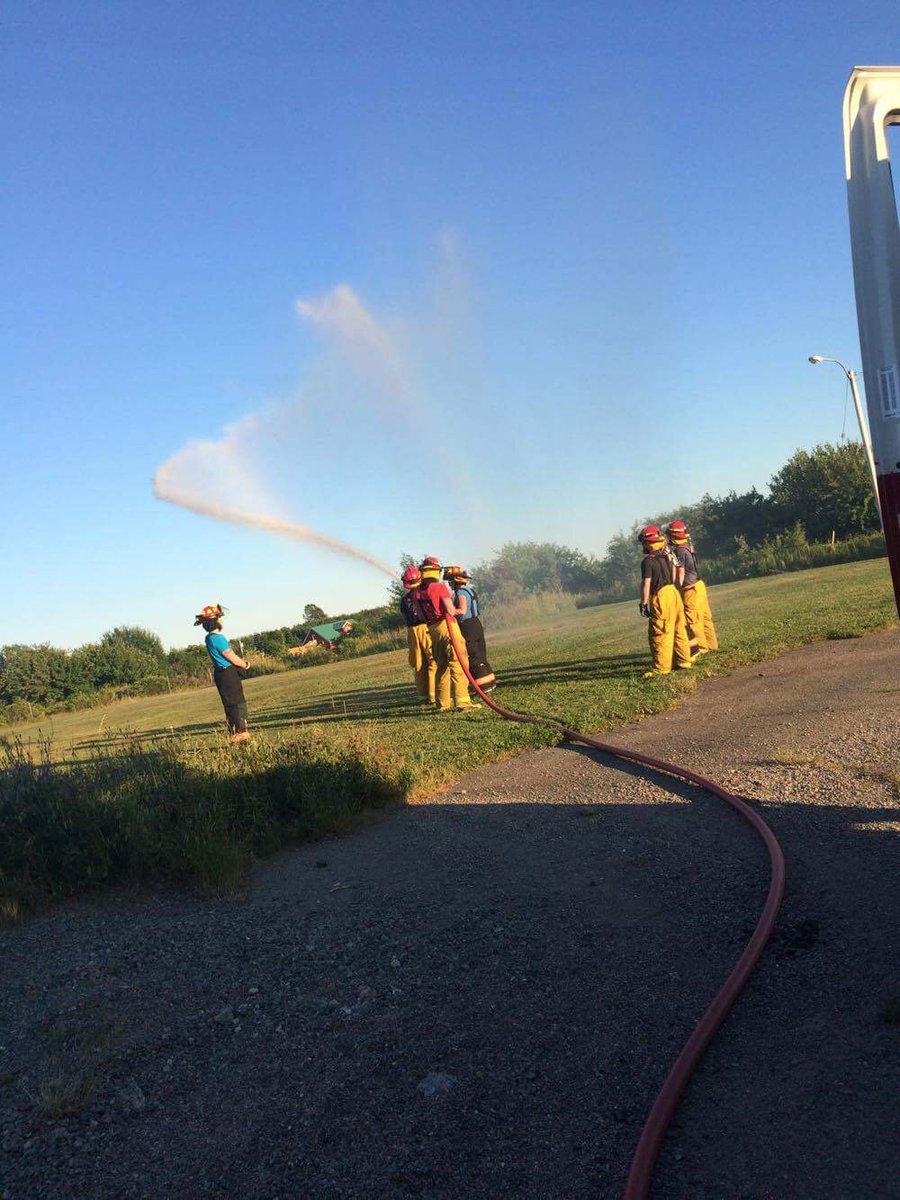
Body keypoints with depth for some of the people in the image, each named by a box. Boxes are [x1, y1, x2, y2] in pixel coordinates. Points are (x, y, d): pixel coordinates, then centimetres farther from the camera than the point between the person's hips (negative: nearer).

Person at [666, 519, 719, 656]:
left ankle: (700, 646, 4)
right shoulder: (689, 546, 8)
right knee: (704, 615, 16)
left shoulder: (679, 550, -17)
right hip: (699, 584, 9)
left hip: (690, 588, -9)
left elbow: (681, 573, -16)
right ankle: (711, 643, 24)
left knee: (692, 619, -1)